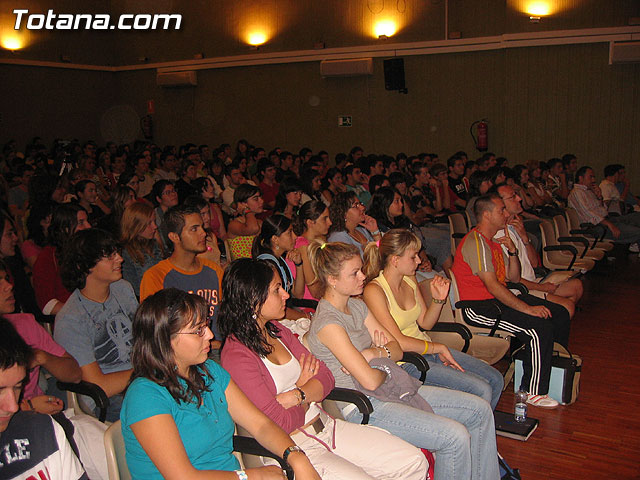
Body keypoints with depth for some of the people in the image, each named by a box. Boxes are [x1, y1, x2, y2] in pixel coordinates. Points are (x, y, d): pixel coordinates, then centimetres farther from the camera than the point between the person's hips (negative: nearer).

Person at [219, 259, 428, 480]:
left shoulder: (278, 331, 10)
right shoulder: (236, 356, -17)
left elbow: (325, 377, 5)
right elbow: (279, 423, -20)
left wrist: (294, 396, -15)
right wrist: (307, 399, 0)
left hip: (326, 426, 8)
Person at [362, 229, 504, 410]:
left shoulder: (410, 280, 7)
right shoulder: (374, 290, -19)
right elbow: (398, 342, -23)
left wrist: (439, 299, -3)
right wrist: (439, 348, -13)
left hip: (427, 350, 8)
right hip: (404, 361, -8)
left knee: (495, 379, 3)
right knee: (481, 390, -17)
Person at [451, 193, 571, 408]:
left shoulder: (493, 241, 15)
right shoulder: (475, 242, -17)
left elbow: (514, 277, 15)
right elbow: (492, 286, -24)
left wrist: (512, 252, -3)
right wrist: (527, 308, -23)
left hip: (498, 299, 10)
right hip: (478, 308, -10)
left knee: (560, 314, 4)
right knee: (540, 326, -24)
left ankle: (555, 371, 20)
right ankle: (531, 391, -10)